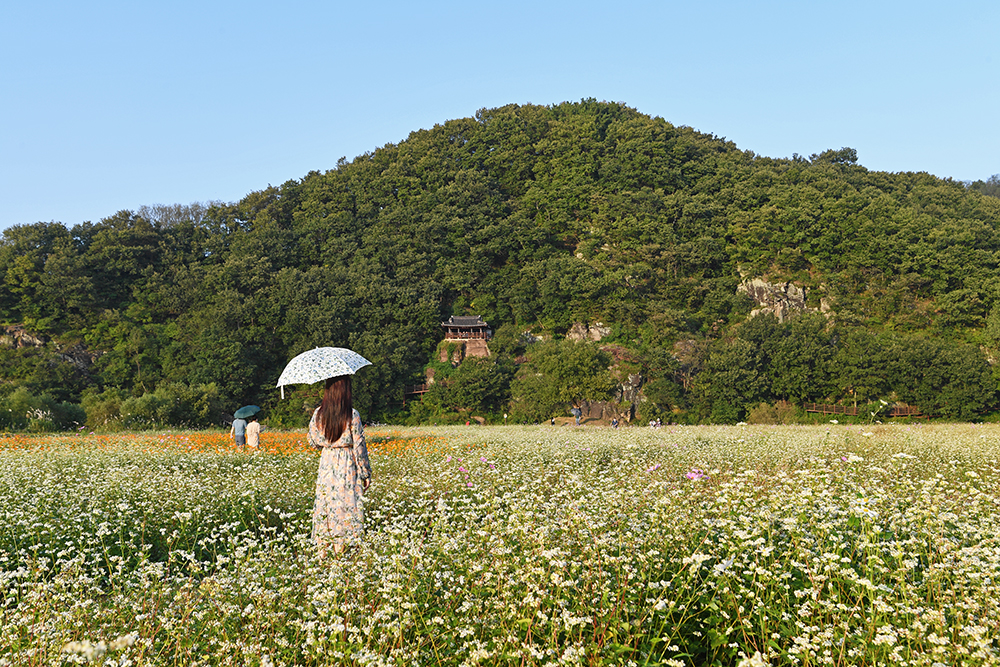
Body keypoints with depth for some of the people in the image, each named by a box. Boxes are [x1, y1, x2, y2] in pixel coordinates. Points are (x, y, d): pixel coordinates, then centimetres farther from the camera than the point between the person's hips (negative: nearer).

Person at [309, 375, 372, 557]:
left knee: (324, 504, 11)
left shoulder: (318, 414, -2)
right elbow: (359, 446, -10)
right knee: (344, 507, 3)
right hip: (347, 467, -4)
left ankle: (322, 551, 16)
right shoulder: (352, 415, -13)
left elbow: (313, 441, 8)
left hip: (326, 464, 4)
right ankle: (339, 550, 6)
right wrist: (366, 473, -3)